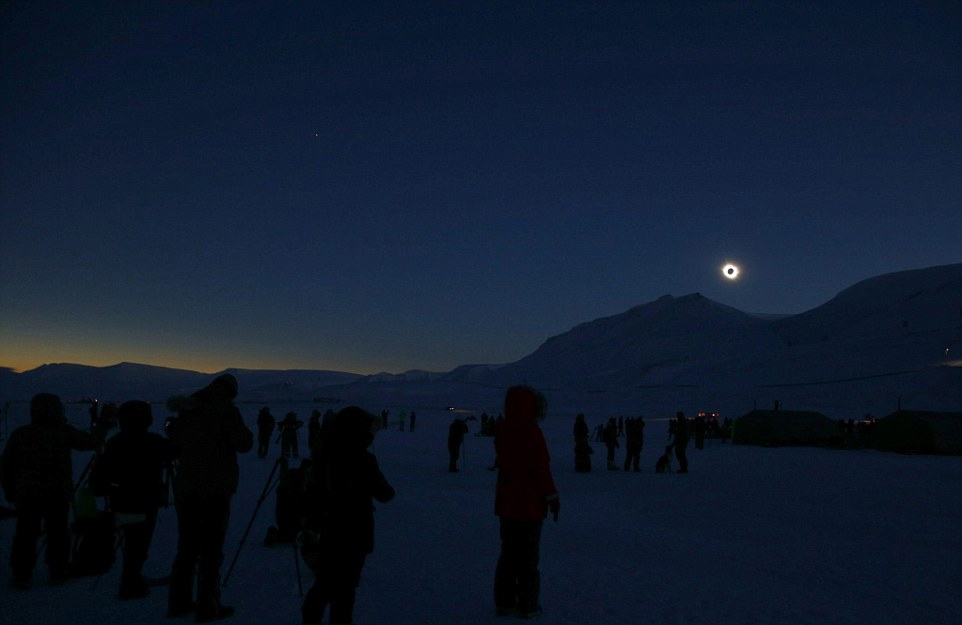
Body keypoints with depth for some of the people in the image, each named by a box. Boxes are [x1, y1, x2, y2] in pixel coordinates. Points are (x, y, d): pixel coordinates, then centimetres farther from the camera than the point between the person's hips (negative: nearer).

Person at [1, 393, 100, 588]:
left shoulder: (19, 434, 1)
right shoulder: (63, 432, -7)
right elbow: (93, 442, -1)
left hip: (27, 494, 2)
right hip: (58, 493, -2)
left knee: (25, 535, 10)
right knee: (57, 533, 10)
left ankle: (21, 575, 12)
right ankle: (57, 572, 17)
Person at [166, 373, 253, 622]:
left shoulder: (187, 409, 6)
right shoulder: (226, 409, -13)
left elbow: (173, 439, 15)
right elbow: (244, 443, -15)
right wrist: (245, 431, 4)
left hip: (186, 486, 6)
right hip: (216, 488, -6)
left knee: (187, 545, 15)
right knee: (211, 548, 1)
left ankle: (178, 601, 22)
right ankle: (207, 607, 6)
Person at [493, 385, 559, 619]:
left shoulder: (502, 431, 1)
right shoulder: (532, 433, -19)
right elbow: (541, 468, -17)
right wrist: (552, 496, -9)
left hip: (506, 502, 6)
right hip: (530, 504, -6)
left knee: (508, 553, 15)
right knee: (529, 556, 6)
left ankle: (504, 601, 21)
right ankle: (527, 604, 13)